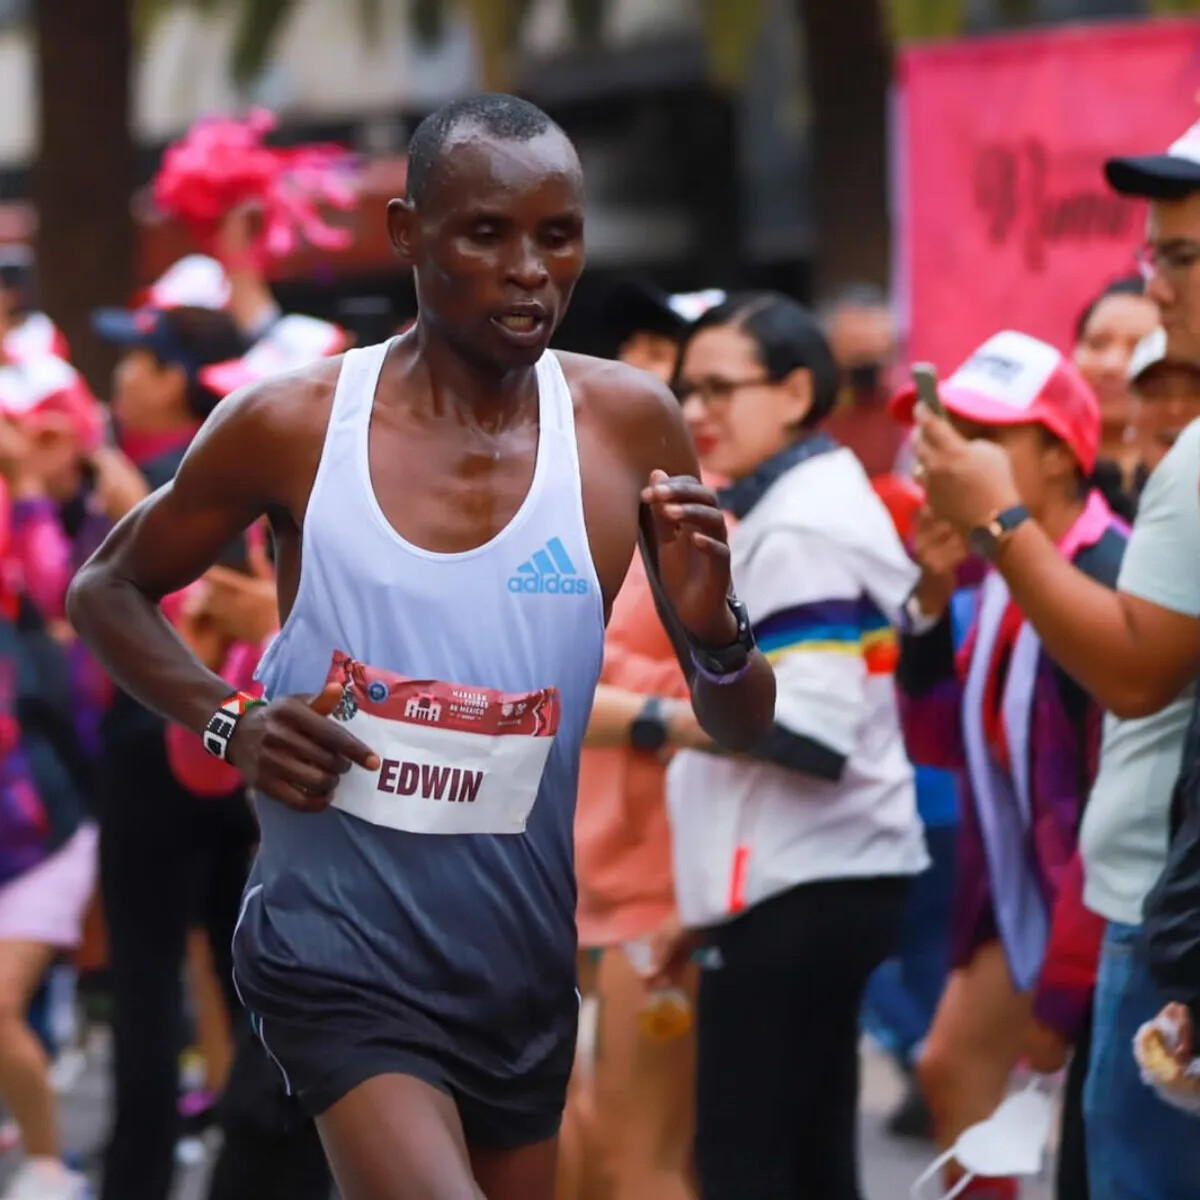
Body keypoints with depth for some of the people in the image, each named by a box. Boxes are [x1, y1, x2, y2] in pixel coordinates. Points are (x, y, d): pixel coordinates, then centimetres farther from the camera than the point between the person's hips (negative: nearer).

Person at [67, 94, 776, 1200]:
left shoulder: (628, 427, -3)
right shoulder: (291, 427, -8)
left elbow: (741, 730, 3)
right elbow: (107, 589, 9)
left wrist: (712, 631, -19)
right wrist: (226, 724, -9)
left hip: (526, 964, 4)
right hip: (343, 952, -4)